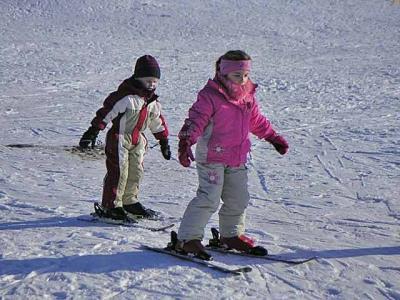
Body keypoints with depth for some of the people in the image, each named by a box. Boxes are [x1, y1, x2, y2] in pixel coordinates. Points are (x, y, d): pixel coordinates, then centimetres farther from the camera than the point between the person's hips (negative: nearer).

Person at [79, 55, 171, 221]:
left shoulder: (152, 101, 7)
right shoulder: (125, 96, -18)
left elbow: (157, 121, 19)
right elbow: (106, 111, -21)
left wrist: (164, 141, 22)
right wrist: (92, 132, -26)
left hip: (137, 139, 8)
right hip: (120, 137, -8)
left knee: (136, 171, 13)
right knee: (118, 172, -7)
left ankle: (130, 202, 28)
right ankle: (111, 206, 1)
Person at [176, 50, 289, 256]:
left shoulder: (248, 97, 9)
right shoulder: (210, 96, -14)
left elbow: (257, 121, 24)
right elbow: (195, 120, -20)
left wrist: (273, 137, 31)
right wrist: (185, 142, -34)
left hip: (237, 159, 7)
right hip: (212, 157, -7)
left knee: (238, 199, 14)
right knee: (209, 198, -13)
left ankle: (231, 235, 33)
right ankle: (187, 238, -6)